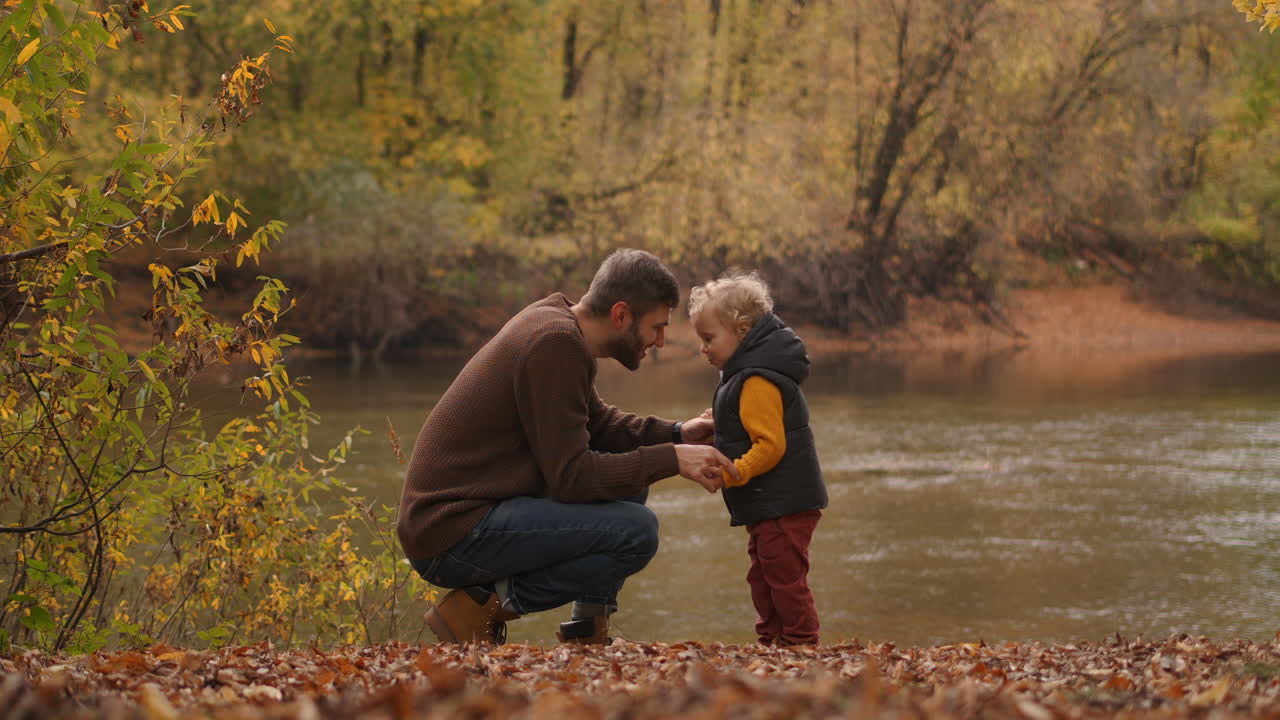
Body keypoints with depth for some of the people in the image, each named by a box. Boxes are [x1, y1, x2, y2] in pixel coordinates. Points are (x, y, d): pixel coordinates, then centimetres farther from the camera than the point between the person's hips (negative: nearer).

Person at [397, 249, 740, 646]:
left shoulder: (553, 320, 10)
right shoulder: (556, 345, -20)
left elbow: (598, 422, 24)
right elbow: (571, 476, -20)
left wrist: (676, 434, 11)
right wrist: (671, 458, -15)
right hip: (454, 535, -10)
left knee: (628, 488, 16)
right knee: (636, 531, -19)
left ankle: (588, 631, 13)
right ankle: (485, 606, -9)